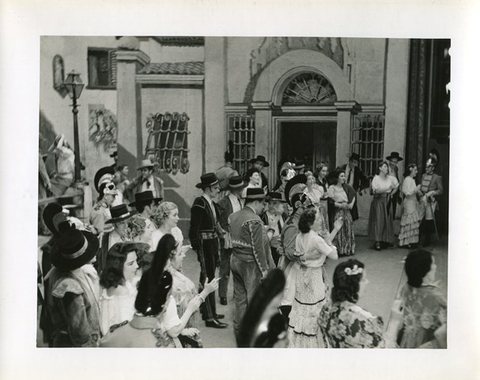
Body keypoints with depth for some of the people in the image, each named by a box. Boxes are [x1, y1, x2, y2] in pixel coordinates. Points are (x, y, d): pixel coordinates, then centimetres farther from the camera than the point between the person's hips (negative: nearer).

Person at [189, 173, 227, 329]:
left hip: (213, 243, 9)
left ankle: (209, 311, 29)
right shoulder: (199, 204, -15)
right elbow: (194, 229, -17)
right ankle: (209, 317, 0)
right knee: (207, 279, -5)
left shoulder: (211, 203, 10)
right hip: (205, 245, -9)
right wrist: (197, 250, -18)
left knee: (209, 278, 17)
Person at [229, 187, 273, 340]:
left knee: (239, 298, 16)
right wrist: (264, 269, -12)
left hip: (235, 260, 8)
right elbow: (258, 248, -19)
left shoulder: (233, 216, 7)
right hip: (250, 264, -8)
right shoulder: (254, 220, -19)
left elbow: (234, 240, 9)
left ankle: (238, 330, 25)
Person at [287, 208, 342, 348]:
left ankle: (297, 340, 32)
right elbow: (334, 256, -21)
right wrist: (331, 245, -1)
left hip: (301, 274, 8)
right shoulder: (316, 239, -24)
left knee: (301, 307, 19)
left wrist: (335, 230, 8)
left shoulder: (299, 237, 1)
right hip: (314, 276, -8)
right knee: (314, 310, 6)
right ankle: (312, 342, 18)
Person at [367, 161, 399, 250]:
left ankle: (385, 240, 10)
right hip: (378, 201, -5)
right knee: (378, 220, -8)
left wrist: (391, 194, 6)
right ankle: (377, 242, -8)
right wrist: (387, 188, -21)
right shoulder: (376, 178, -7)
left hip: (387, 202, 5)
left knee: (387, 221, 3)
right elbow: (376, 190, -17)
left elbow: (396, 187, 19)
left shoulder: (390, 178, 6)